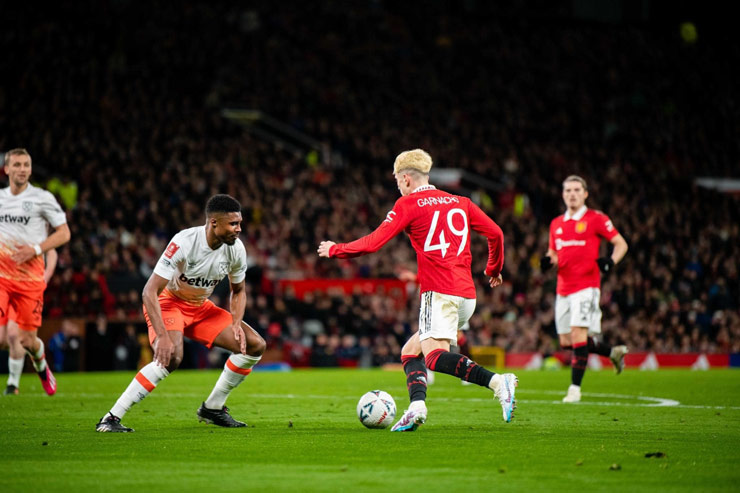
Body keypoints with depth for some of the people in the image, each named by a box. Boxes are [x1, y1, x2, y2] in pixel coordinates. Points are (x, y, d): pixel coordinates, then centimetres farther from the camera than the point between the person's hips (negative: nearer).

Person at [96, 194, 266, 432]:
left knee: (255, 345, -4)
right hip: (168, 302, -7)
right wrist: (162, 336, -38)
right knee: (171, 356, -34)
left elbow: (238, 291, 9)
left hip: (201, 307, 7)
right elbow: (149, 291, -30)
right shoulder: (184, 242, -30)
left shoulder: (236, 249, -11)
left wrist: (236, 324, -10)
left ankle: (212, 408, 10)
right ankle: (111, 418, -28)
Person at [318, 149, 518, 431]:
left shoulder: (408, 204, 2)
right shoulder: (460, 202, 18)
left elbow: (372, 243, -1)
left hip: (440, 292, -8)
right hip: (467, 294, 8)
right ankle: (417, 406, -6)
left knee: (435, 357, -20)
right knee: (410, 352, 15)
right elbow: (495, 233, 14)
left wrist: (335, 250, 14)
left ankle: (496, 381, -37)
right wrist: (494, 269, 32)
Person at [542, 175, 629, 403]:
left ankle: (575, 387, -10)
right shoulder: (557, 224, 16)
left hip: (586, 285, -7)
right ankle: (614, 352, 28)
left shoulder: (596, 219, -1)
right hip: (563, 288, 7)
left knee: (578, 333, -17)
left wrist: (611, 261, -18)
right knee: (566, 341, 7)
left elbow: (621, 244, 2)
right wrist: (549, 260, 2)